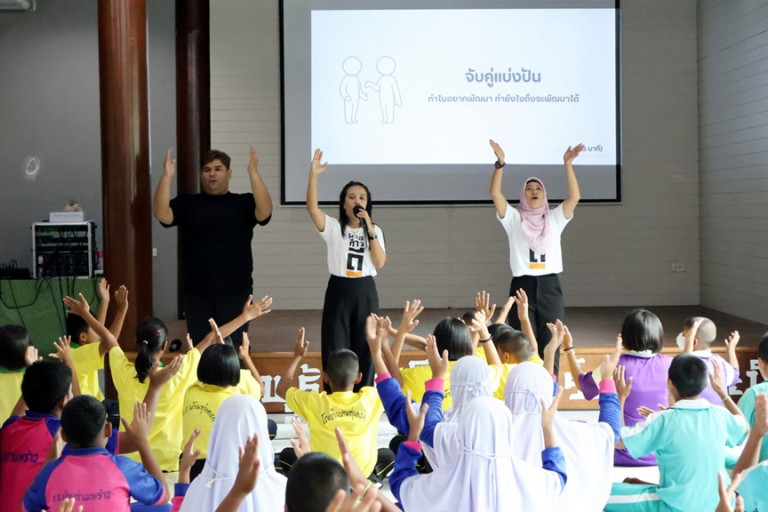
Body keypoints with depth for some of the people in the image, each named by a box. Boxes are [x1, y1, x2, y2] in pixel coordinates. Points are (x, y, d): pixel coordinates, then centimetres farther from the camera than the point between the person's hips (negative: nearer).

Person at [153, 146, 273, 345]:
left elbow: (265, 211, -16)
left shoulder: (243, 203, 3)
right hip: (196, 293, 2)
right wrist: (167, 176, -20)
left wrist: (253, 173, -26)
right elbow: (161, 214, -9)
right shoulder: (186, 203, 7)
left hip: (235, 292, -1)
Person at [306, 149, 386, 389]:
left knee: (365, 349, 6)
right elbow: (312, 207, -17)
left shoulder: (375, 231, 7)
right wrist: (314, 175, -27)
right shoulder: (333, 227, 0)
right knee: (335, 350, -1)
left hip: (365, 292, 2)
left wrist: (369, 230, -13)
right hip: (339, 290, -2)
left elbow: (379, 263, -6)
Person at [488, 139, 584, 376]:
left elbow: (575, 197, -3)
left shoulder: (554, 219, 11)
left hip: (549, 286, 1)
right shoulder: (514, 218, 7)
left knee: (550, 345, 2)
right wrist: (500, 163, -16)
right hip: (522, 285, -1)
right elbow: (495, 193, -6)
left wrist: (568, 164, -12)